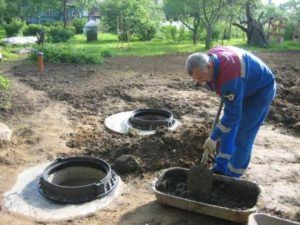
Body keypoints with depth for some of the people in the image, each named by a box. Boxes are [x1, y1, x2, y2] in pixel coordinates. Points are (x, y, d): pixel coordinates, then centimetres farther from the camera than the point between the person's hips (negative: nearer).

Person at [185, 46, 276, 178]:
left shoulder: (229, 77, -41)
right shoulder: (210, 58, -16)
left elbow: (233, 114, -33)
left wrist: (213, 138, -26)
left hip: (260, 91, -9)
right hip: (243, 89, 9)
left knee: (242, 137, -7)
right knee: (228, 129, 10)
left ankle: (231, 177, 9)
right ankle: (221, 169, 21)